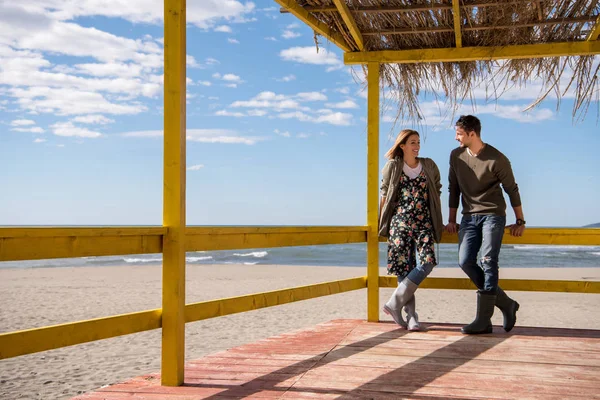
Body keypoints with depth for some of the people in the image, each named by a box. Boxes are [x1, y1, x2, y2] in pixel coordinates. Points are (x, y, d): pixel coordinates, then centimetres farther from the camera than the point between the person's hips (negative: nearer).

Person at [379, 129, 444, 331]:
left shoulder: (429, 166, 12)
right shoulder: (392, 167, 5)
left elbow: (436, 193, 17)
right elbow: (384, 196, 8)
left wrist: (438, 222, 13)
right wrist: (380, 223, 7)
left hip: (424, 223, 2)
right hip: (400, 222, -2)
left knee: (427, 263, -16)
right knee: (404, 267, -5)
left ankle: (395, 302, -8)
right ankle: (411, 315, 3)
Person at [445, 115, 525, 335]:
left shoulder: (497, 159, -10)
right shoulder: (456, 156, 5)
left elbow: (512, 190, 0)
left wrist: (520, 221, 5)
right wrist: (451, 220, 14)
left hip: (493, 215, -5)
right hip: (469, 217, 5)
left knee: (488, 262, -14)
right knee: (465, 261, -8)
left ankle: (483, 320, -13)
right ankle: (506, 304, 6)